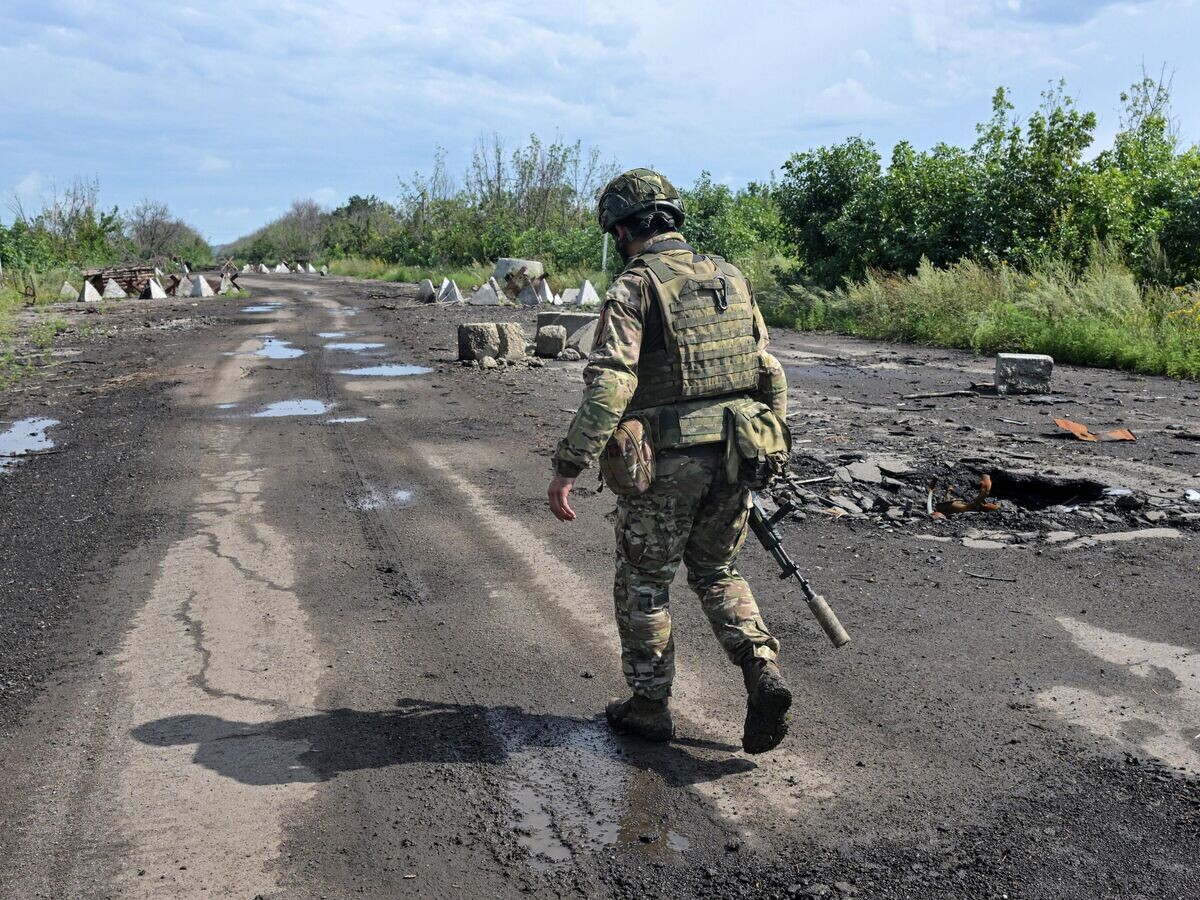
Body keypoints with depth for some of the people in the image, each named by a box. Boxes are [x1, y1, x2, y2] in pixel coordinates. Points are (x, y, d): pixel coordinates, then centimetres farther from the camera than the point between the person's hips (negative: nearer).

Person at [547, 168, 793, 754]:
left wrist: (567, 468, -19)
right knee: (717, 574, 23)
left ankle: (649, 706, 25)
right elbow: (770, 375, 13)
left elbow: (607, 386, -21)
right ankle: (763, 675, 7)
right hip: (733, 459, 6)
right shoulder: (731, 279, 10)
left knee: (643, 584, 14)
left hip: (666, 464, -5)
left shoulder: (634, 288, -10)